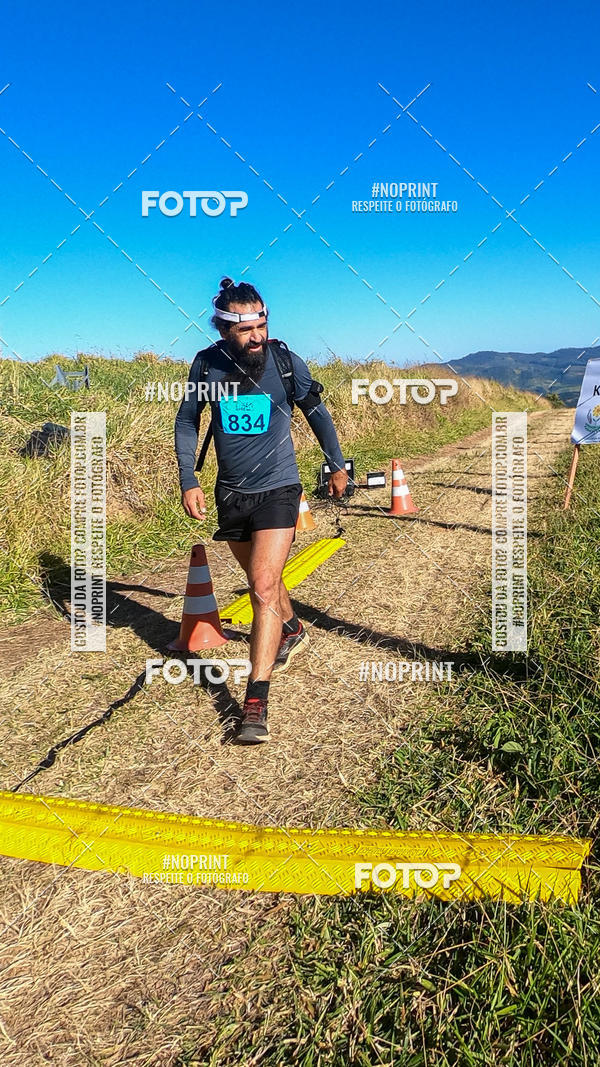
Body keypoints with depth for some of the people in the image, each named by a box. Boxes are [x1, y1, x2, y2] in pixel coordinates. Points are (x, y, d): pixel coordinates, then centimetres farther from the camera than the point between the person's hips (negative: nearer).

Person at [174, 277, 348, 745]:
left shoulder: (286, 361, -10)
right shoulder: (207, 364, -6)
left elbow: (316, 411, 5)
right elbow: (187, 421, 6)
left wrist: (337, 465, 14)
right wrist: (188, 481, -4)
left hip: (277, 488, -3)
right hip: (231, 492, 4)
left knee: (263, 587, -15)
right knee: (262, 578, 21)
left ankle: (255, 704, -14)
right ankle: (292, 631, 52)